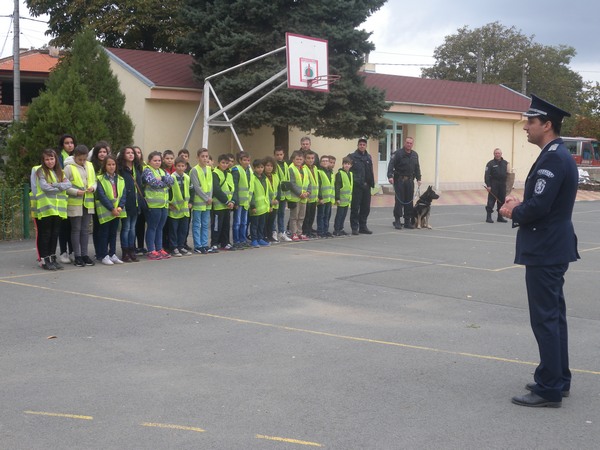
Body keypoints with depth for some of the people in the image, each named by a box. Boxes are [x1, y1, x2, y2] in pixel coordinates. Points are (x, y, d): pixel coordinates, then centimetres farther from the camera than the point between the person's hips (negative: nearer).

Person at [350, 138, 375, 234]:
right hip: (356, 186, -6)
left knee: (365, 208, 10)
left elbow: (371, 171, 16)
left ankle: (363, 227, 19)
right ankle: (354, 227, 5)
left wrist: (371, 183, 8)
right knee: (355, 208, -1)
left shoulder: (368, 157, 15)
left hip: (366, 186, 6)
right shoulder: (353, 157, -4)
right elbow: (349, 170, -8)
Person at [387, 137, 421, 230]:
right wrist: (390, 176, -27)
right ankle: (397, 221, 1)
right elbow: (391, 165, -15)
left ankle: (408, 221, 13)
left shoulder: (415, 155, 12)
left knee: (409, 201, 6)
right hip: (399, 180, -5)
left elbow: (417, 168, 20)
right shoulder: (398, 153, -7)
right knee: (399, 201, -4)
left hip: (410, 180, 5)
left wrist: (418, 178, 15)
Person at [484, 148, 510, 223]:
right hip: (493, 185, -5)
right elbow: (487, 175, -9)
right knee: (491, 201, -5)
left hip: (503, 185, 5)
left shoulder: (505, 163, 11)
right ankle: (488, 217, -1)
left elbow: (507, 174, 16)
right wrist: (488, 185, -17)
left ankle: (500, 217, 18)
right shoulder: (490, 164, -4)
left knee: (502, 201, 9)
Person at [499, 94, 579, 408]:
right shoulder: (557, 155, 13)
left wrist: (513, 212, -8)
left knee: (545, 318, -5)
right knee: (553, 315, 17)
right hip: (553, 248, 11)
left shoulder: (553, 159, -20)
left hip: (545, 252, -11)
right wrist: (520, 205, 6)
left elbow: (538, 207, -26)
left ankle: (549, 390, 1)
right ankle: (558, 379, 27)